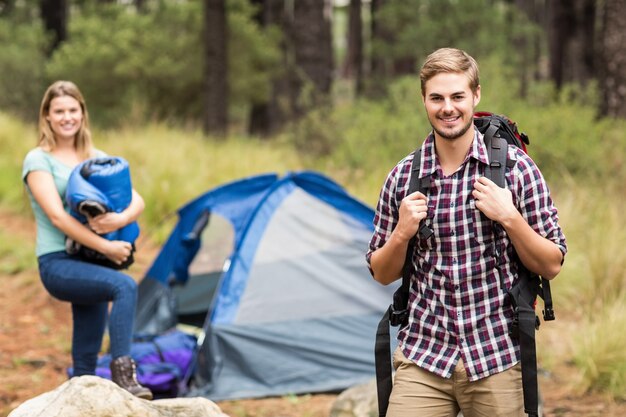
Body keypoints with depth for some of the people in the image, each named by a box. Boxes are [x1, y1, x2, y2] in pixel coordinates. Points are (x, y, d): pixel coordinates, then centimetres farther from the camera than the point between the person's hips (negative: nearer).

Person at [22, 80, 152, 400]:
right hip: (58, 264, -6)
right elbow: (57, 217, -14)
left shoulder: (98, 158, 13)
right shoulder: (38, 160, -4)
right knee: (124, 286, -31)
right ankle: (122, 374, -34)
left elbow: (137, 200, 6)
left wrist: (121, 219, -19)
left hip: (90, 264, 6)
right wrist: (106, 247, -21)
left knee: (86, 354, 6)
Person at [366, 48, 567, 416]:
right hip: (422, 359, 1)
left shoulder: (515, 167, -3)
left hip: (496, 361, -1)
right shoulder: (403, 177, 4)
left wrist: (509, 217, -16)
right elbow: (382, 274, 11)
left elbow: (552, 266, -2)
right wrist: (402, 232, -8)